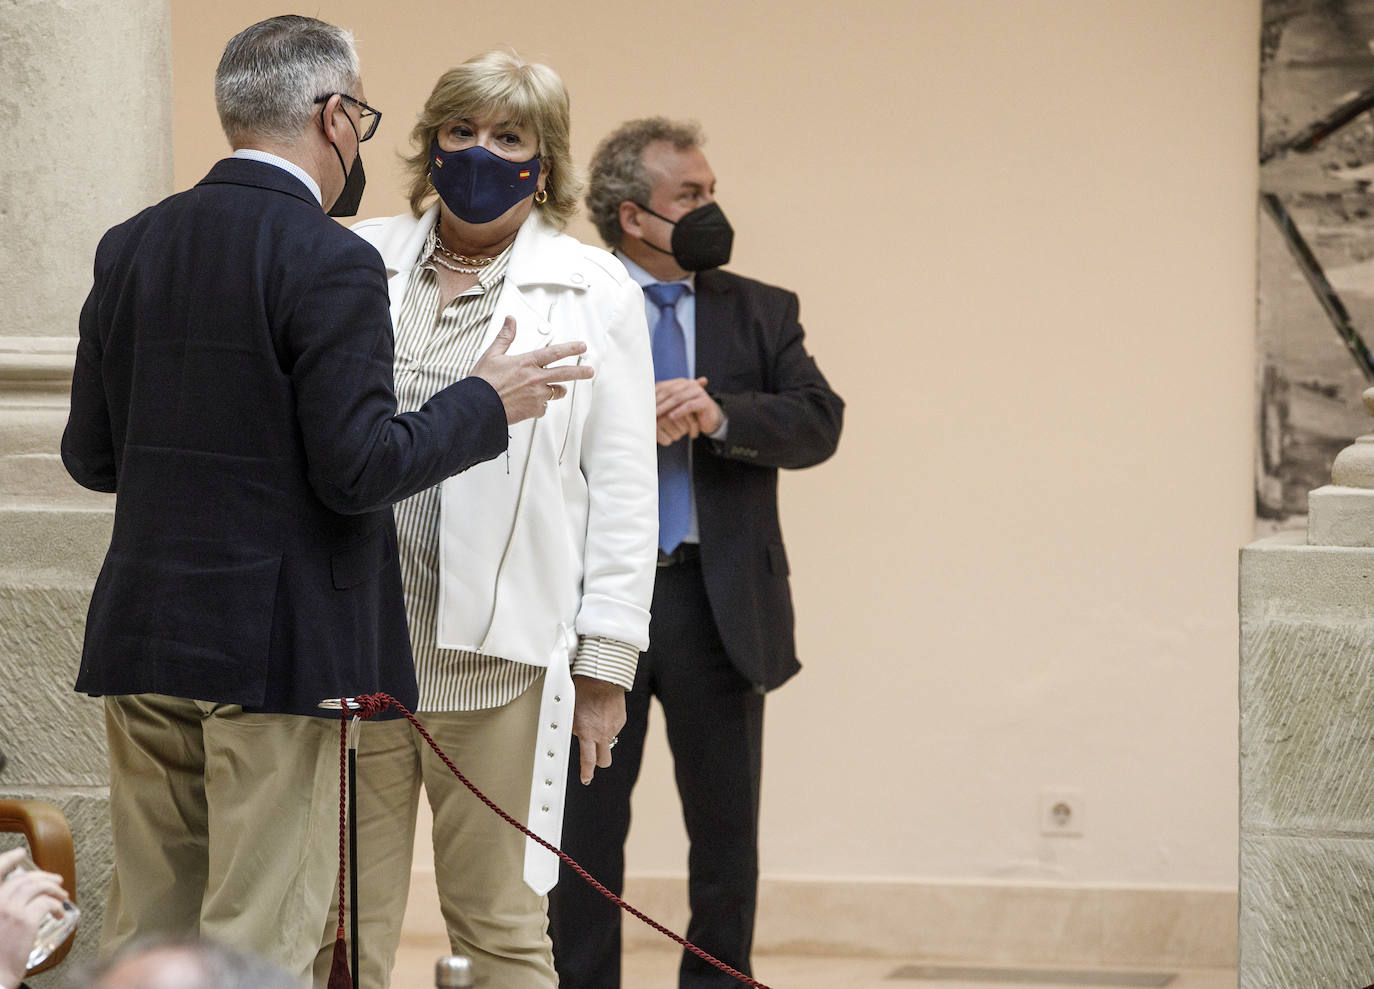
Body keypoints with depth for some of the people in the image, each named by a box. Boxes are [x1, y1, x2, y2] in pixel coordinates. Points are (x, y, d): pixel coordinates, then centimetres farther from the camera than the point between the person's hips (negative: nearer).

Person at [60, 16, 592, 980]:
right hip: (276, 647, -6)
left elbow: (90, 456, 10)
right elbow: (360, 472, -16)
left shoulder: (131, 247, 7)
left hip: (143, 641, 7)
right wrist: (486, 404, -2)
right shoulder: (330, 264, -14)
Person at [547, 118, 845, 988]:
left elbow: (820, 423, -4)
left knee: (726, 834, 7)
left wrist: (720, 415, -19)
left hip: (717, 603, 2)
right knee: (585, 831, 5)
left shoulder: (761, 313, 9)